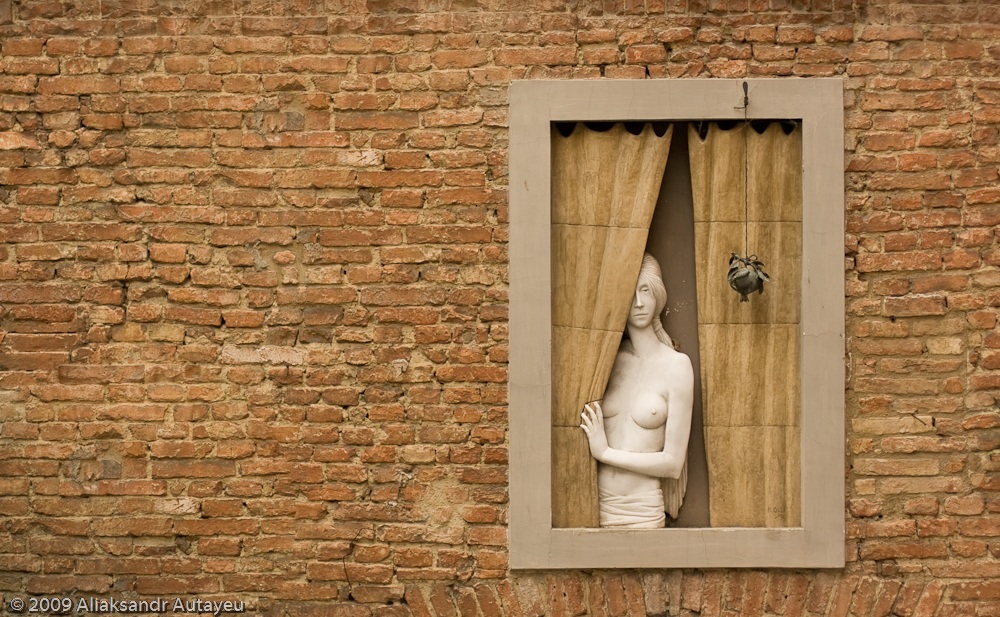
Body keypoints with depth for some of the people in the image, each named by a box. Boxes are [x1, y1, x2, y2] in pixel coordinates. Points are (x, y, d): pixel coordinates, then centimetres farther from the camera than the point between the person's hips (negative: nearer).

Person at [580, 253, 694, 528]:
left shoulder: (676, 365, -5)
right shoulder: (608, 359, 5)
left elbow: (673, 463, -7)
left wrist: (605, 452, -9)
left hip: (641, 513, -2)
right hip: (594, 506, 2)